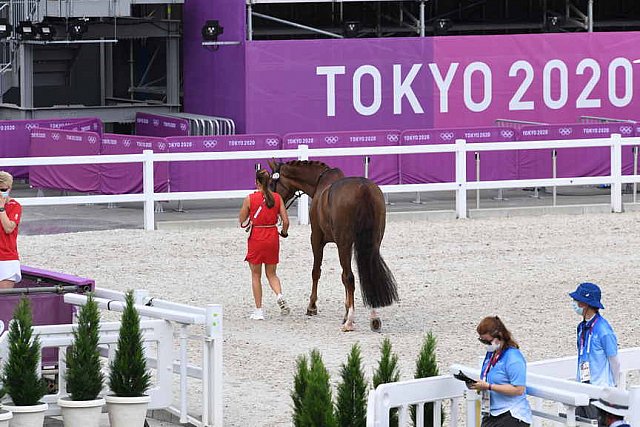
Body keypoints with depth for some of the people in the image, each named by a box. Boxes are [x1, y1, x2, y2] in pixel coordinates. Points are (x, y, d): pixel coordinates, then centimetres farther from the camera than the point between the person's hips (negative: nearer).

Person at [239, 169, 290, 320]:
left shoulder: (250, 199, -9)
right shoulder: (277, 198, -2)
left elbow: (242, 221, -2)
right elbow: (286, 221, -3)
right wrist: (284, 232, 16)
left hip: (256, 238, -3)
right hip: (272, 237, 3)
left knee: (256, 275, 10)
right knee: (271, 273, 17)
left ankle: (259, 310, 10)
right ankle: (279, 295, -12)